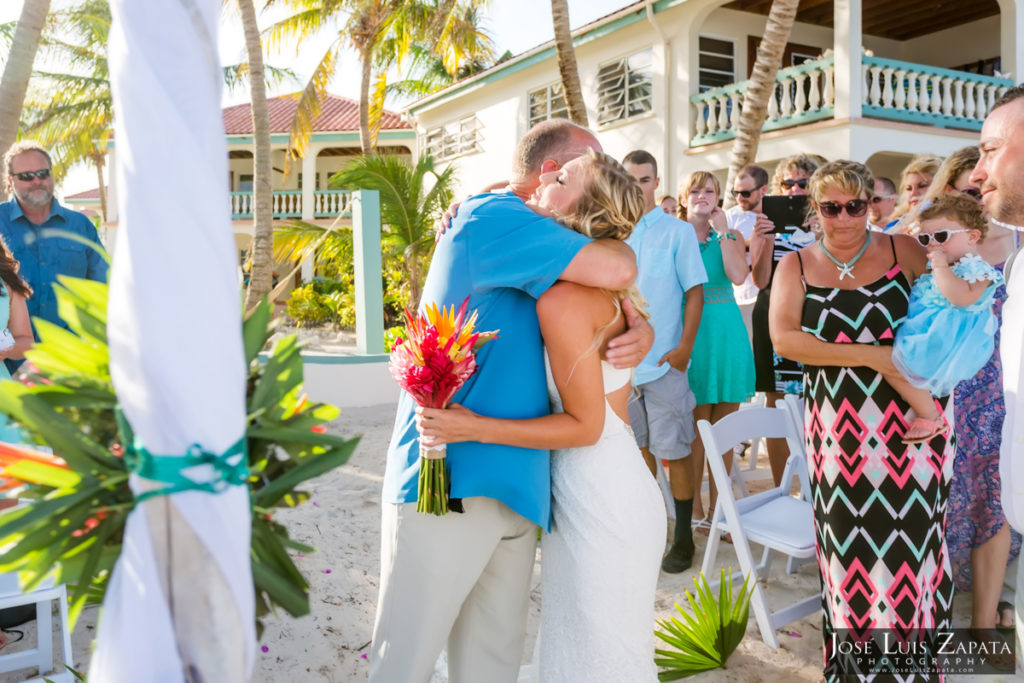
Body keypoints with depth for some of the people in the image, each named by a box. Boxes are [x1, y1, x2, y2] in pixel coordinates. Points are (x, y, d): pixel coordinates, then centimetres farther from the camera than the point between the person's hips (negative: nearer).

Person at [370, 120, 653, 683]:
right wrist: (613, 241, 2)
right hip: (447, 486, -9)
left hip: (512, 489, 9)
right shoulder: (492, 219, -10)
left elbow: (608, 300, 19)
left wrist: (640, 330, -4)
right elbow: (616, 269, -21)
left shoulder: (531, 246, 18)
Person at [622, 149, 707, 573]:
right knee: (639, 446, 14)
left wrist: (685, 347, -12)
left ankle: (683, 538, 14)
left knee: (674, 452, 0)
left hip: (664, 360, -4)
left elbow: (695, 291, -4)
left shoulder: (678, 231, -1)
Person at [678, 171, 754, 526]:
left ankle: (717, 508, 18)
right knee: (696, 426, 1)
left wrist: (722, 230, -7)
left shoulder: (731, 236, 10)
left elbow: (738, 276, -11)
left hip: (726, 333, 2)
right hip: (690, 333, -2)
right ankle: (695, 509, 13)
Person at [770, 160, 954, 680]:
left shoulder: (903, 250, 3)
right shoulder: (796, 265, 4)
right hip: (839, 428, 1)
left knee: (911, 544, 4)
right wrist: (869, 355, -16)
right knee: (850, 544, 9)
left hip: (908, 424, 0)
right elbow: (783, 337, -9)